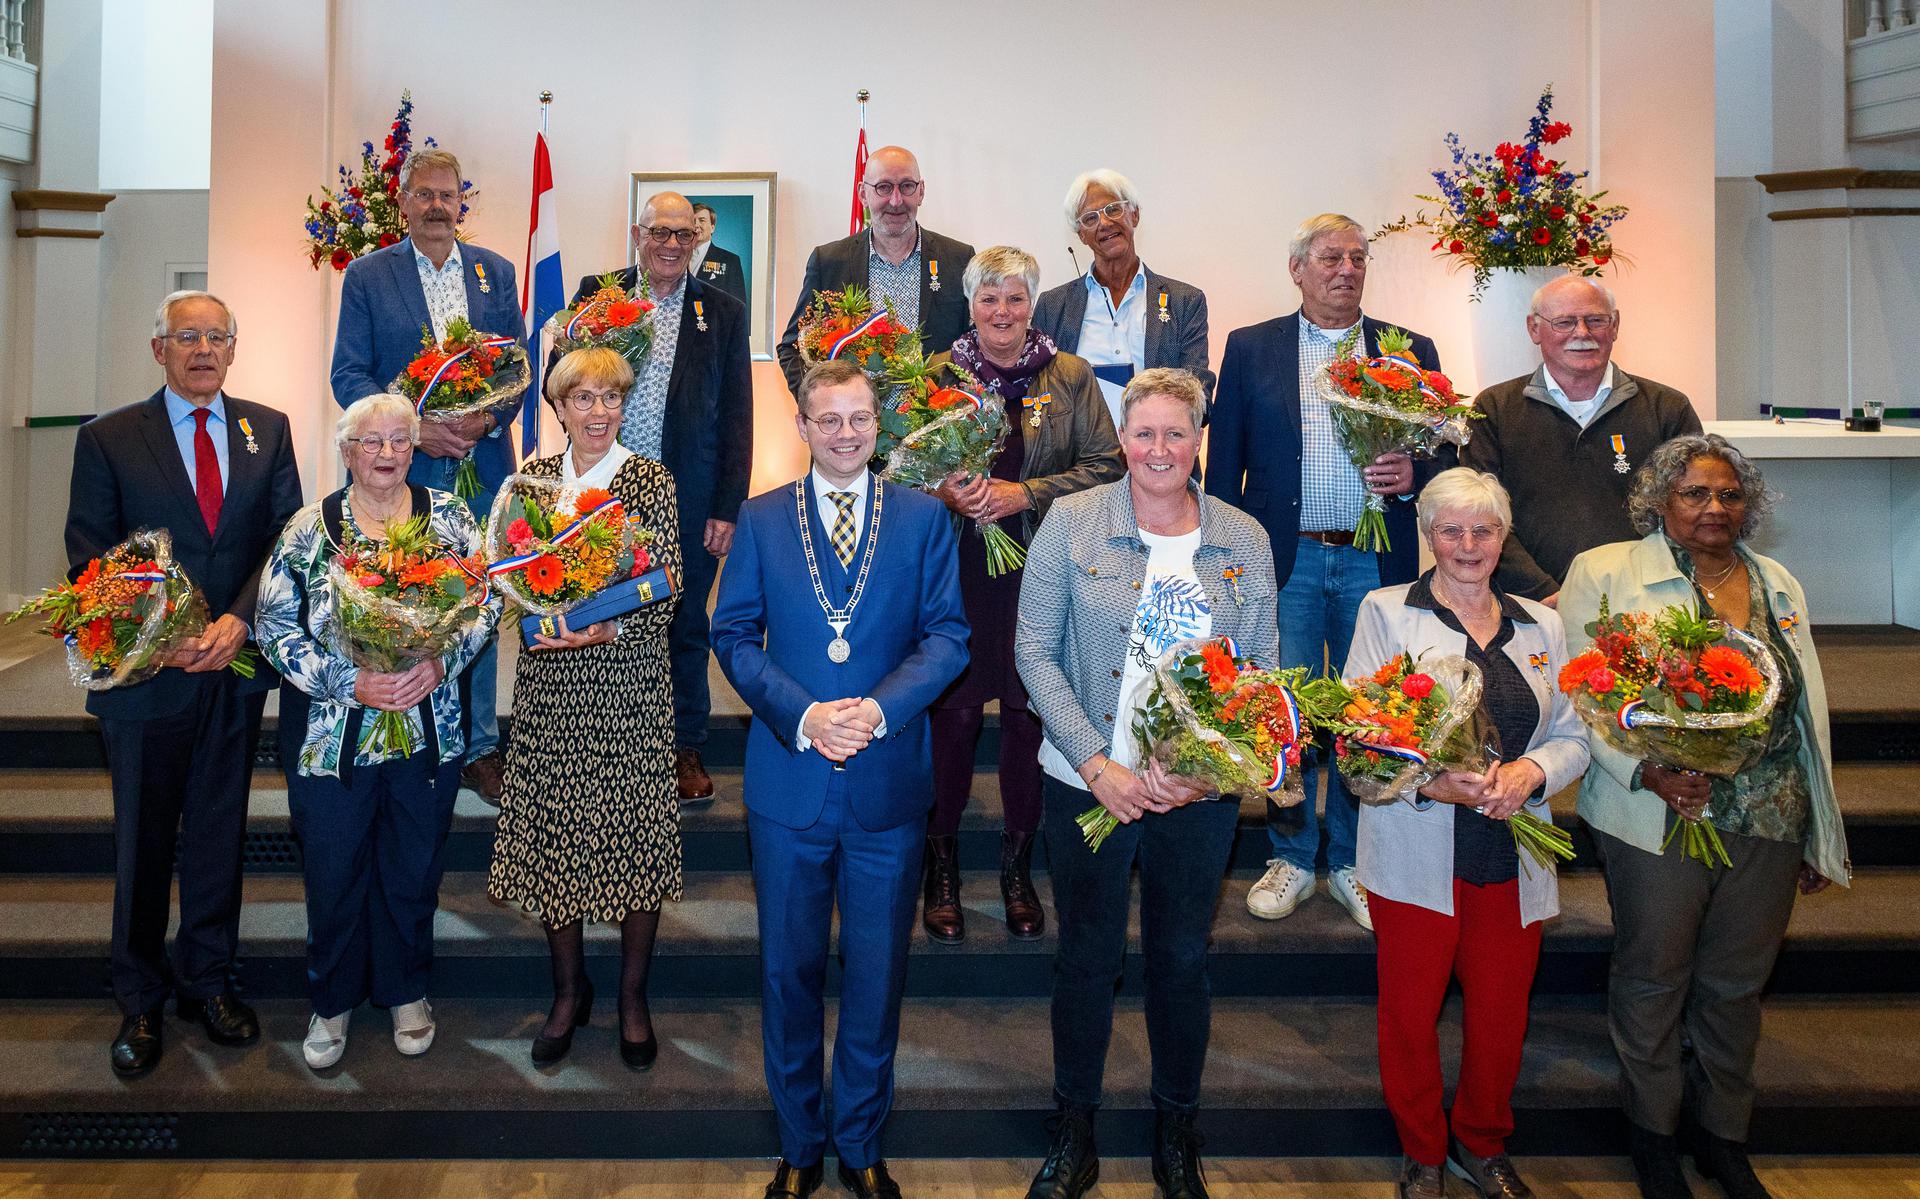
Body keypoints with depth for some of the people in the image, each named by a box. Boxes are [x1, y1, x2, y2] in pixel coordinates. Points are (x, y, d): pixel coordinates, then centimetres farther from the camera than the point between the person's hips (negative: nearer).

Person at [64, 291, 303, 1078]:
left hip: (237, 668, 2)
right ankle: (140, 1001, 24)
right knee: (143, 842, 9)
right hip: (145, 674, -2)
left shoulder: (268, 430, 6)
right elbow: (90, 557, -3)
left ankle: (207, 982, 28)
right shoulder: (107, 439, 0)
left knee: (219, 834, 12)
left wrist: (240, 618, -15)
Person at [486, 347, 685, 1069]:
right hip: (548, 685, 3)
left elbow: (667, 597, -7)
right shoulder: (531, 479, 7)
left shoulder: (652, 483, -3)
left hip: (631, 684, -3)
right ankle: (569, 991, 29)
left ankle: (633, 996, 22)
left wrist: (607, 629, -23)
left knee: (635, 836, 3)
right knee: (552, 834, 9)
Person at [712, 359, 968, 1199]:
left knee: (876, 974, 11)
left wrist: (879, 708, -18)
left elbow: (948, 634, -3)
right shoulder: (761, 520, 4)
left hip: (889, 783, 0)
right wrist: (803, 715, -15)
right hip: (788, 782, 1)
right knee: (789, 971, 12)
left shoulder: (924, 517, 2)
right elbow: (734, 636, 0)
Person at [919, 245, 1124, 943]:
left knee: (1030, 713, 4)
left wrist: (1026, 493, -11)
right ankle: (941, 867, 18)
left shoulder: (1070, 377, 6)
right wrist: (948, 493, -13)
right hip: (957, 567, 0)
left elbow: (1107, 466, 1)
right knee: (954, 712, 0)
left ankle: (1018, 868, 22)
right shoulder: (938, 374, 6)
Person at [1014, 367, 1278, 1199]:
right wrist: (1096, 763, -14)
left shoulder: (1244, 540, 1)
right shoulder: (1071, 523, -4)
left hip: (1202, 790, 2)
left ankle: (1177, 1131, 35)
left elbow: (1263, 670, 3)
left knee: (1182, 959, 14)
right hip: (1088, 782, -1)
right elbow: (1035, 651, -5)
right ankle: (1073, 1132, 30)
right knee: (1087, 956, 10)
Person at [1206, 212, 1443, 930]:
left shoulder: (1411, 352, 10)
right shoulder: (1251, 348, 8)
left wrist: (1411, 476, -11)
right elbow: (1224, 462, 6)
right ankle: (1292, 857, 19)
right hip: (1286, 560, -1)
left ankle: (1354, 864, 20)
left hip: (1376, 565, 1)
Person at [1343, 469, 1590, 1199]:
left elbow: (1573, 736, 10)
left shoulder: (1541, 625, 12)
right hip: (1415, 855, -3)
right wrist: (1431, 783, -22)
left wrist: (1530, 771, -11)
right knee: (1410, 1012, 5)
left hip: (1513, 857, 3)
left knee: (1502, 1015, 11)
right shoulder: (1386, 612, 1)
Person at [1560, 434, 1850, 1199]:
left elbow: (1809, 713, 15)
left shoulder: (1780, 586, 12)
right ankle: (1653, 1132, 30)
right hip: (1658, 821, -4)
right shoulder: (1606, 574, -4)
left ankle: (1725, 1137, 35)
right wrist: (1645, 770, -22)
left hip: (1769, 825, 4)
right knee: (1654, 978, 10)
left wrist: (1821, 837, 16)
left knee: (1737, 983, 15)